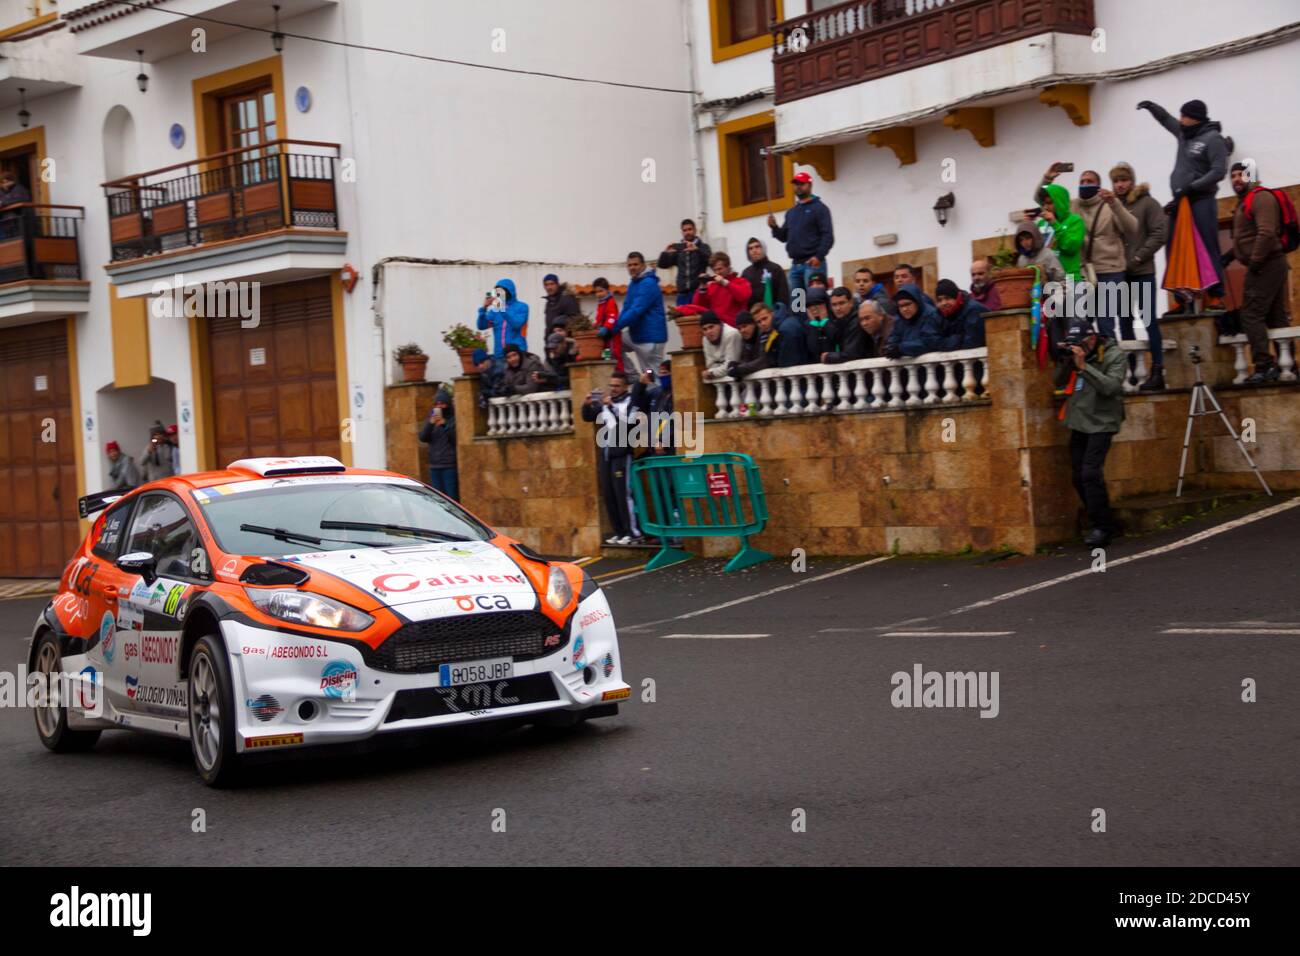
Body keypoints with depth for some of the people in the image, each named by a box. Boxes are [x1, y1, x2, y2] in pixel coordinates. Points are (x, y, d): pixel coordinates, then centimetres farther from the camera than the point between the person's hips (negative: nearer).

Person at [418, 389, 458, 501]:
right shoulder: (432, 417, 13)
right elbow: (423, 438, 5)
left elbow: (456, 438, -11)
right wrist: (430, 423, -10)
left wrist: (445, 424, -18)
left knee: (452, 497, -9)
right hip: (434, 466, 5)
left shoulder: (454, 418, -2)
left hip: (450, 466, -5)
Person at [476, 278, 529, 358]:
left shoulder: (522, 307, 2)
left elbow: (516, 324, -14)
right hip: (499, 353, 4)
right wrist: (484, 308, -6)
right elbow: (481, 325, 6)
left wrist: (502, 309, -19)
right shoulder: (494, 310, 14)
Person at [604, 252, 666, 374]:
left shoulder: (648, 284, -18)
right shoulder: (633, 284, 13)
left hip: (651, 336, -10)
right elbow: (626, 309, 14)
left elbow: (635, 311, -25)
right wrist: (610, 329, -2)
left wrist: (612, 329, -26)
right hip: (637, 334, 10)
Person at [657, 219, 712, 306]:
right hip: (682, 292, 3)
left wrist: (697, 250, -28)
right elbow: (662, 265, 10)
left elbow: (710, 261, -12)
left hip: (698, 291, -3)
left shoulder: (703, 247, 7)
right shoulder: (678, 249, 14)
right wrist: (665, 253, -11)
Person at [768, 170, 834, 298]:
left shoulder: (819, 208, 1)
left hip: (813, 264, -7)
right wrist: (774, 227, 3)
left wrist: (819, 256, -20)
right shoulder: (791, 212, 22)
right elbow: (783, 237, 23)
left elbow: (828, 236, -8)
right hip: (795, 265, 7)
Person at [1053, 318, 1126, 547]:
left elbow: (1110, 386, -23)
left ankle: (1103, 527, -7)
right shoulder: (1074, 355, 7)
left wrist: (1083, 366, -27)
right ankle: (1099, 523, 21)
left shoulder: (1114, 355, -9)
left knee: (1091, 473, -17)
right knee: (1078, 476, 8)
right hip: (1079, 422, 7)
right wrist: (1066, 363, -10)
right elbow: (1059, 383, 7)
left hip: (1101, 423, -7)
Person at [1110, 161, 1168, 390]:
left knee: (1149, 319, -2)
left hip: (1142, 271, -3)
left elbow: (1160, 233, -6)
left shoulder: (1147, 203, 0)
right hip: (1118, 272, 3)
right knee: (1124, 321, 7)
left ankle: (1157, 371, -1)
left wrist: (1138, 257, -11)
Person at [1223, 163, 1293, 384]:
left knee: (1251, 315, -12)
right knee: (1276, 316, 10)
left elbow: (1267, 233, -23)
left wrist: (1254, 262, -22)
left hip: (1266, 266, -10)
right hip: (1273, 266, 10)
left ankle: (1264, 366, -16)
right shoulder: (1245, 201, 21)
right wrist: (1230, 255, 13)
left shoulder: (1261, 198, -12)